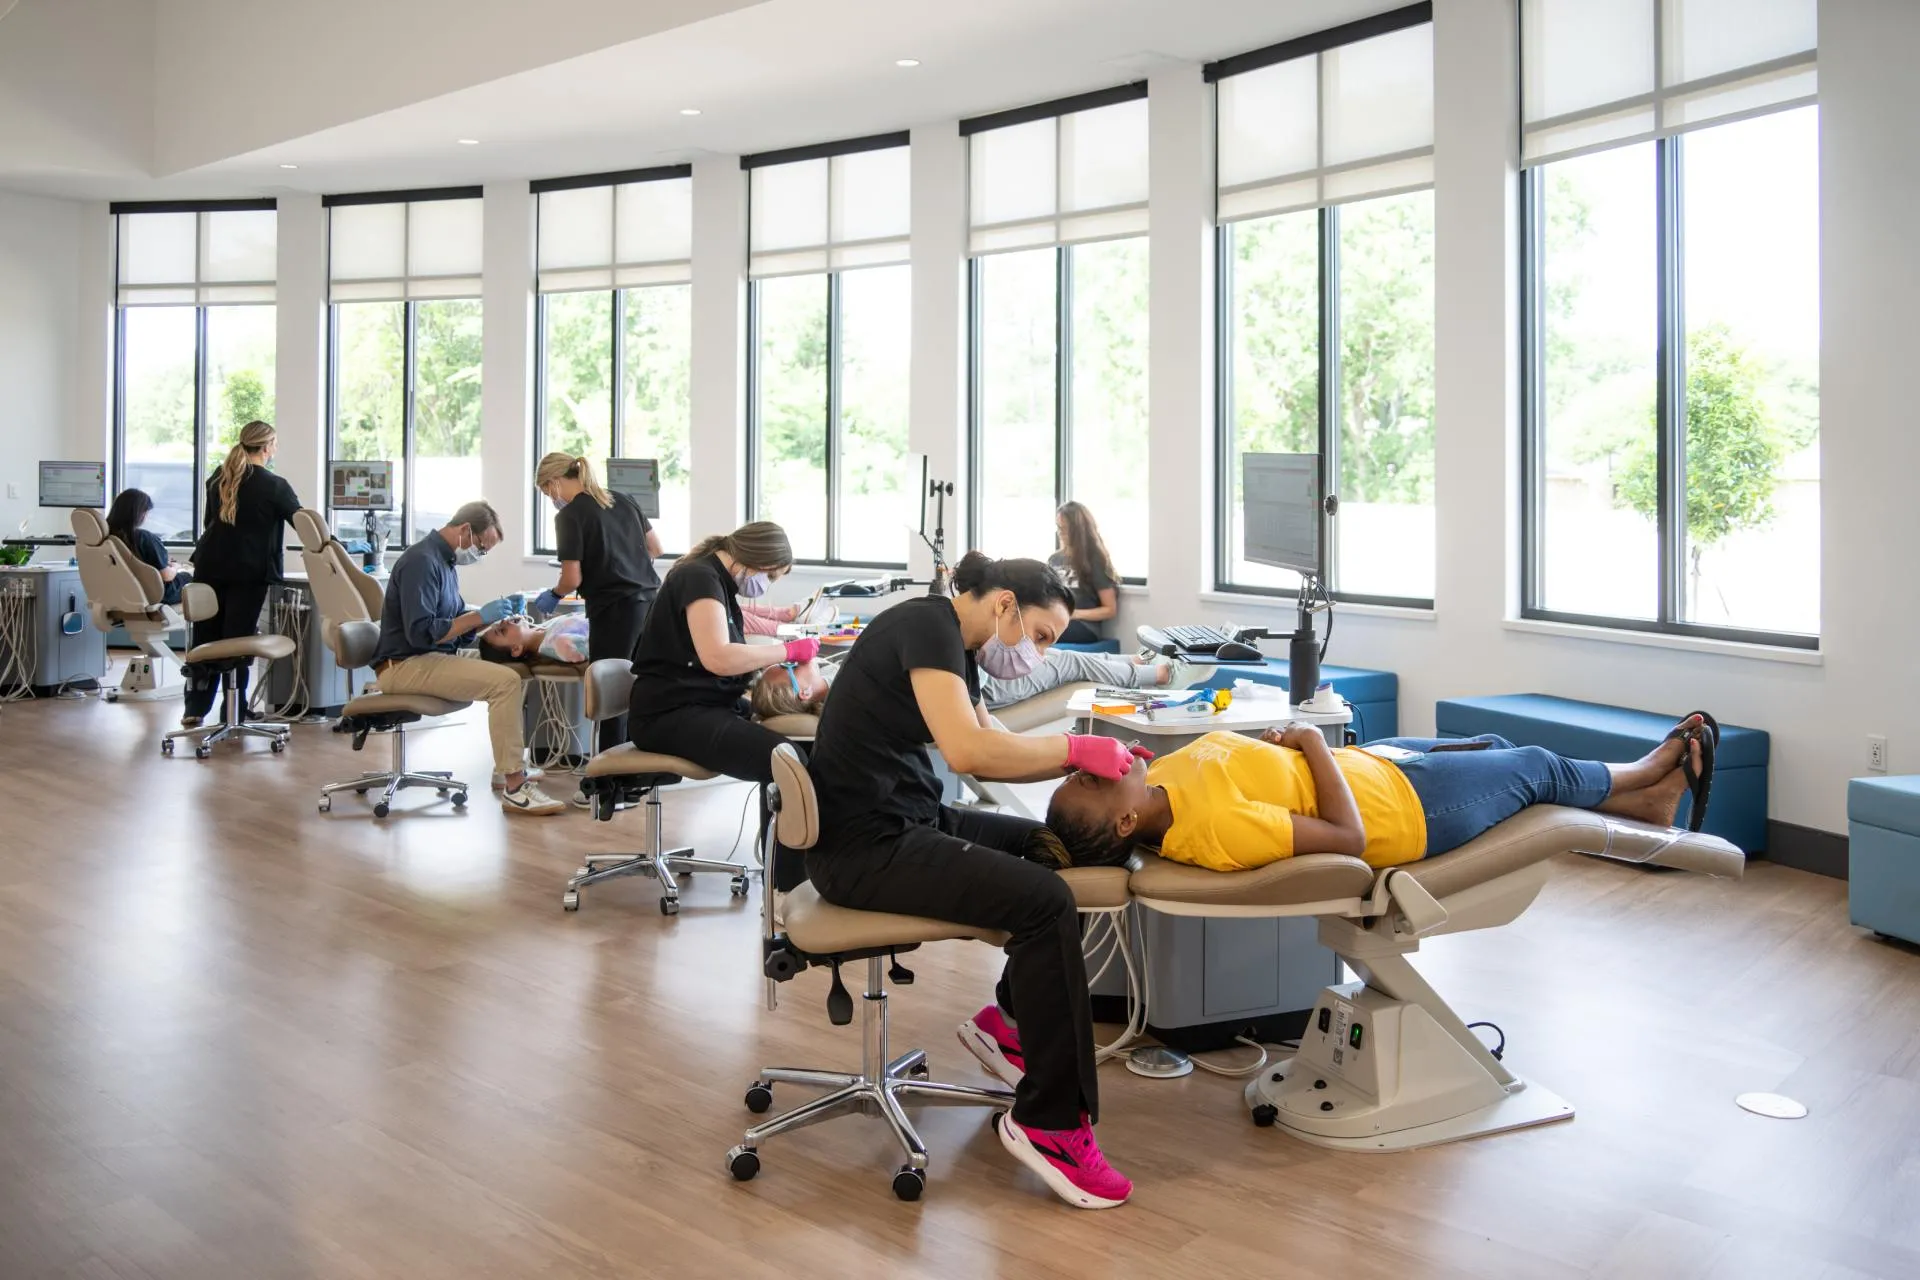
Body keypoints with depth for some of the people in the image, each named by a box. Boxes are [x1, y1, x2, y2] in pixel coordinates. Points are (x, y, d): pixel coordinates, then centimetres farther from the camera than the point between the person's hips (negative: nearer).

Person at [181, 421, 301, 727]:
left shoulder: (218, 478, 9)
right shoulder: (274, 486, -9)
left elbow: (210, 520, 19)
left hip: (211, 564, 5)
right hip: (249, 571, -5)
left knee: (205, 636, 11)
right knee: (238, 639, -1)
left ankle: (194, 709, 15)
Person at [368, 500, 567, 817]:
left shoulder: (442, 560, 14)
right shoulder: (422, 561, -17)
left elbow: (455, 620, 21)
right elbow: (421, 633, -25)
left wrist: (492, 614, 4)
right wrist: (479, 616, -20)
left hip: (430, 657, 11)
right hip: (406, 665, -11)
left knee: (513, 669, 15)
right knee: (505, 681, -25)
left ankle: (509, 767, 17)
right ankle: (514, 788, -22)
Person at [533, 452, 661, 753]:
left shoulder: (569, 516, -7)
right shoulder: (624, 500, 12)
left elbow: (573, 579, -10)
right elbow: (655, 547, 17)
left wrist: (553, 595, 10)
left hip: (615, 608, -6)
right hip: (650, 599, 7)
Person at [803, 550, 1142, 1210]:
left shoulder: (954, 645, 13)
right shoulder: (927, 623, -16)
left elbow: (994, 750, 17)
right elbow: (968, 751, -28)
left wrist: (1086, 756, 4)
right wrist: (1073, 747, -17)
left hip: (910, 821, 11)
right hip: (865, 845, -11)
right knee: (1045, 900, -21)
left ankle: (1008, 1020, 22)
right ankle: (1048, 1122, -11)